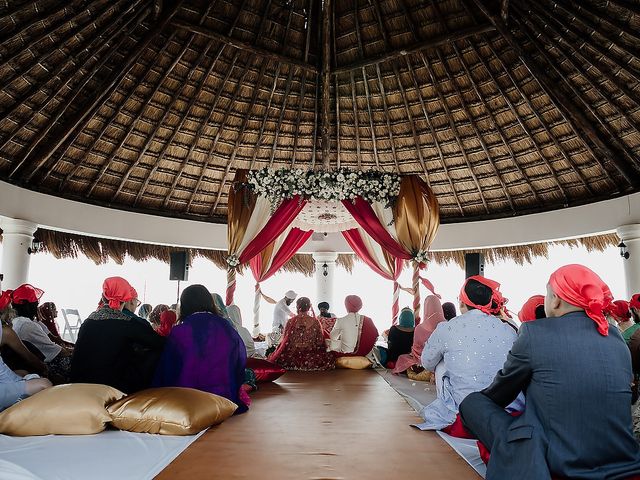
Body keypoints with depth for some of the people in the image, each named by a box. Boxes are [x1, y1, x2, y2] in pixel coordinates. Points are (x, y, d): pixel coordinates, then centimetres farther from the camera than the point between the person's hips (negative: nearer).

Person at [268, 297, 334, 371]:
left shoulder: (291, 322, -4)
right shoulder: (315, 322, -4)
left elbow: (285, 341, 2)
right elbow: (320, 342, 1)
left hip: (292, 356, 1)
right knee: (330, 357, 22)